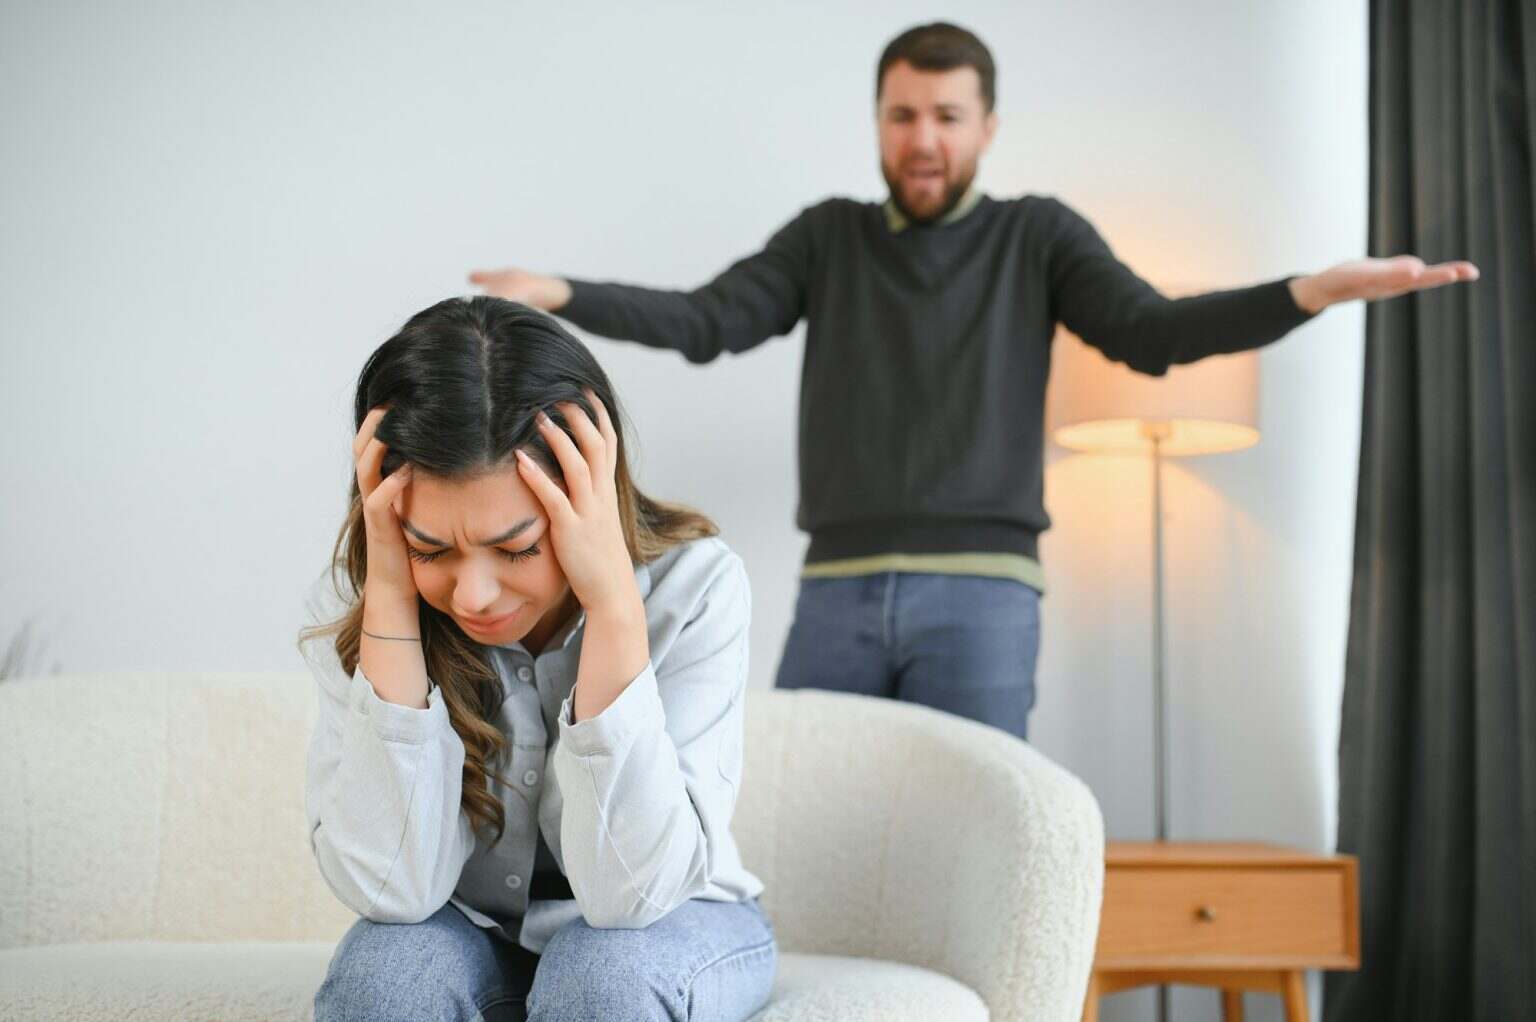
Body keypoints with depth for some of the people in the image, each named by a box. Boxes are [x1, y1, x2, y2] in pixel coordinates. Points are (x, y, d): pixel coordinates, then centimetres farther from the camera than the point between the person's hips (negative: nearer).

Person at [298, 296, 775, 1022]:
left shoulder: (694, 585, -23)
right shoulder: (351, 601, -17)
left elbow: (630, 893, -30)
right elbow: (392, 890, -26)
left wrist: (612, 597, -36)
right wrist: (391, 595, -31)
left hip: (665, 926, -1)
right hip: (473, 932, 1)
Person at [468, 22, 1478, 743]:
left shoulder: (1038, 234, 9)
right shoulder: (829, 236, 15)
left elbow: (1151, 331, -4)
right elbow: (707, 322, 3)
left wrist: (1313, 291, -20)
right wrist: (562, 295, -12)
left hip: (980, 595, -2)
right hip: (838, 594, 2)